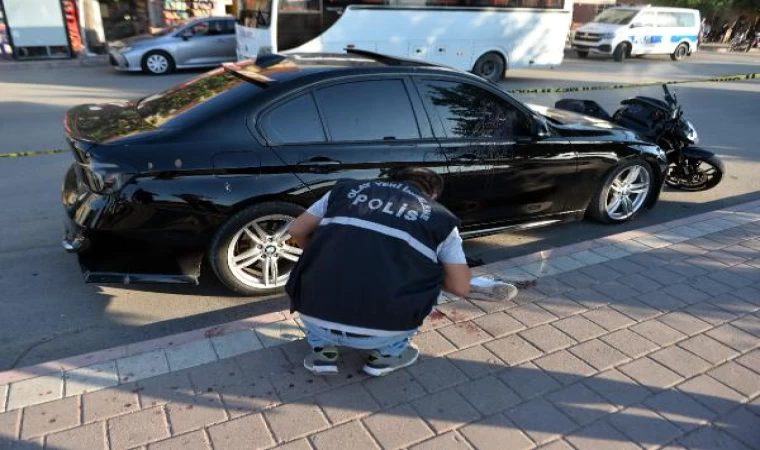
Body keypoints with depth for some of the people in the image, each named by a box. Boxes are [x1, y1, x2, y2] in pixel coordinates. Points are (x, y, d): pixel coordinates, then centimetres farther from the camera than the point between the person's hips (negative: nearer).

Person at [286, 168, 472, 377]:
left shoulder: (347, 188, 16)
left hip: (315, 320, 2)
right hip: (381, 333, -2)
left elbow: (297, 230, 20)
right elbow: (460, 287, 9)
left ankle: (322, 351, 22)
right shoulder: (441, 218, 11)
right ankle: (387, 354, 21)